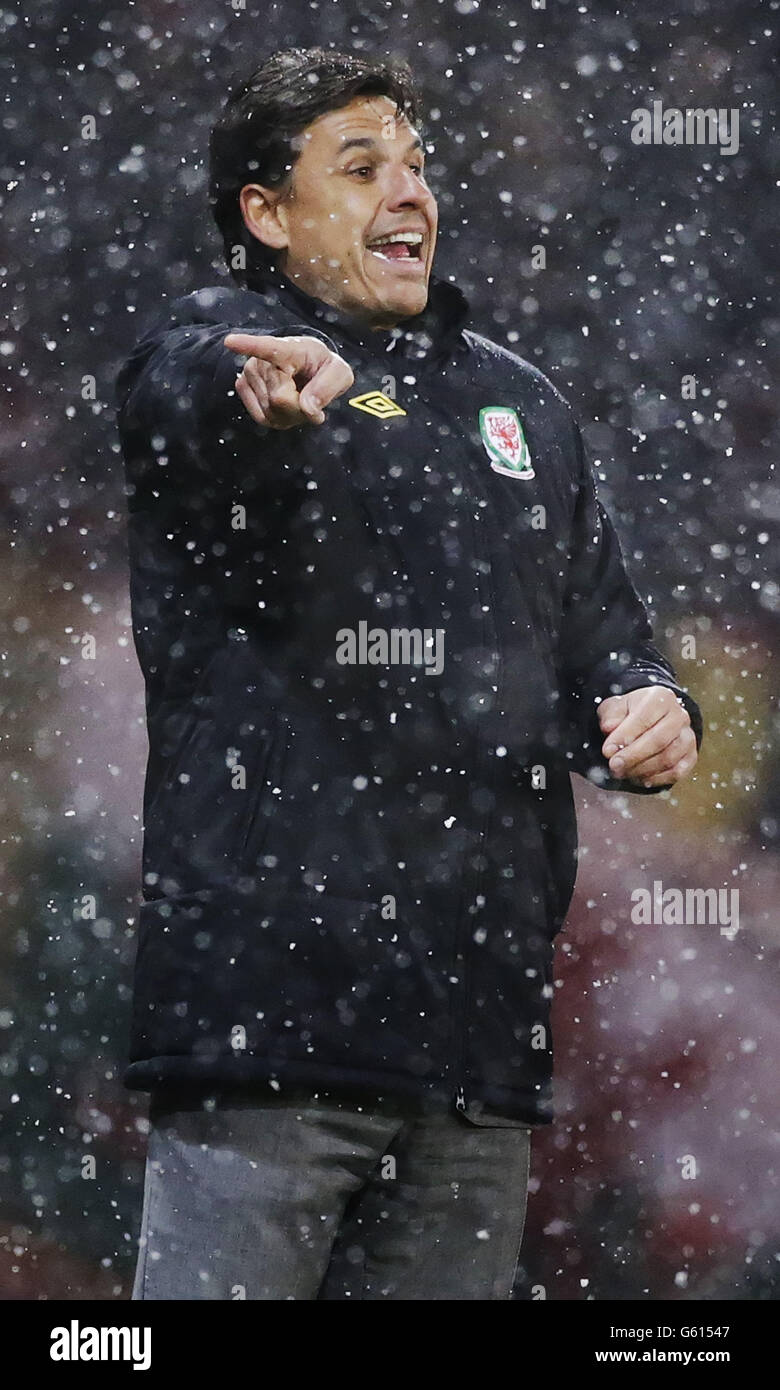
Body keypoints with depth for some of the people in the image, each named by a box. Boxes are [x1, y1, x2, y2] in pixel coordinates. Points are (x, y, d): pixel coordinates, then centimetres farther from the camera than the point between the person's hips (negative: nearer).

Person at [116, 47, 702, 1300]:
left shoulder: (519, 404, 22)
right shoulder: (204, 346, 1)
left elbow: (598, 631, 29)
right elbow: (188, 395, -24)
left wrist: (649, 707, 4)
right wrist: (265, 395, -50)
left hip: (477, 1009, 6)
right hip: (272, 990, -6)